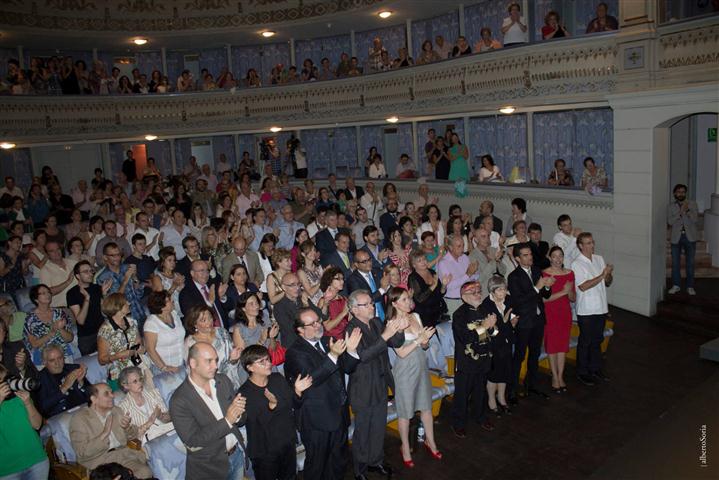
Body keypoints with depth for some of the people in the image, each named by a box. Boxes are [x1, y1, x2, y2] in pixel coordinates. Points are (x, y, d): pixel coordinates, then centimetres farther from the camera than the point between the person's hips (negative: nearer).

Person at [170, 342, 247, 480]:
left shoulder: (223, 381, -3)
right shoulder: (179, 401, -19)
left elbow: (241, 420, 2)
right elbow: (192, 442, -21)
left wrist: (238, 414, -21)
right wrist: (227, 421, -27)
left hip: (238, 455, 4)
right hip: (209, 467, -4)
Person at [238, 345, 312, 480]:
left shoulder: (278, 378, -2)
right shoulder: (245, 392, -17)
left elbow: (292, 404, 6)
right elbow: (259, 422, -23)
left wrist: (297, 391, -13)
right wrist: (272, 404, -38)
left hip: (288, 443, 5)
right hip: (265, 451, -5)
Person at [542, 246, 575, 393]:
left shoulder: (569, 273, 3)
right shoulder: (544, 274, -11)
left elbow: (573, 298, 7)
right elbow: (544, 298, -16)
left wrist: (570, 291, -15)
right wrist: (562, 292, -21)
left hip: (565, 312, 4)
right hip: (550, 313, -4)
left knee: (563, 344, 10)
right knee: (551, 344, 6)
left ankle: (560, 376, 22)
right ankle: (555, 377, 18)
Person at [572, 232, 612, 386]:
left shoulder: (599, 259, 7)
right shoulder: (577, 264, -12)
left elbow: (608, 283, 10)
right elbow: (583, 286, -21)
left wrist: (609, 274, -12)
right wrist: (602, 275, -22)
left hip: (601, 307, 6)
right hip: (586, 310, -6)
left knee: (597, 340, 17)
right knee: (585, 341, 5)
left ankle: (595, 369, 31)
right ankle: (582, 372, 18)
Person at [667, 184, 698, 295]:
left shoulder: (692, 204, 2)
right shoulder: (671, 206, 2)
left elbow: (695, 219, -9)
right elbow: (670, 222, -10)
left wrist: (687, 210, -20)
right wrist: (681, 212, -18)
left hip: (690, 237, 0)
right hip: (676, 237, 0)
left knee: (690, 262, 6)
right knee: (675, 262, 6)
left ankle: (690, 287, 16)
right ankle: (676, 285, 19)